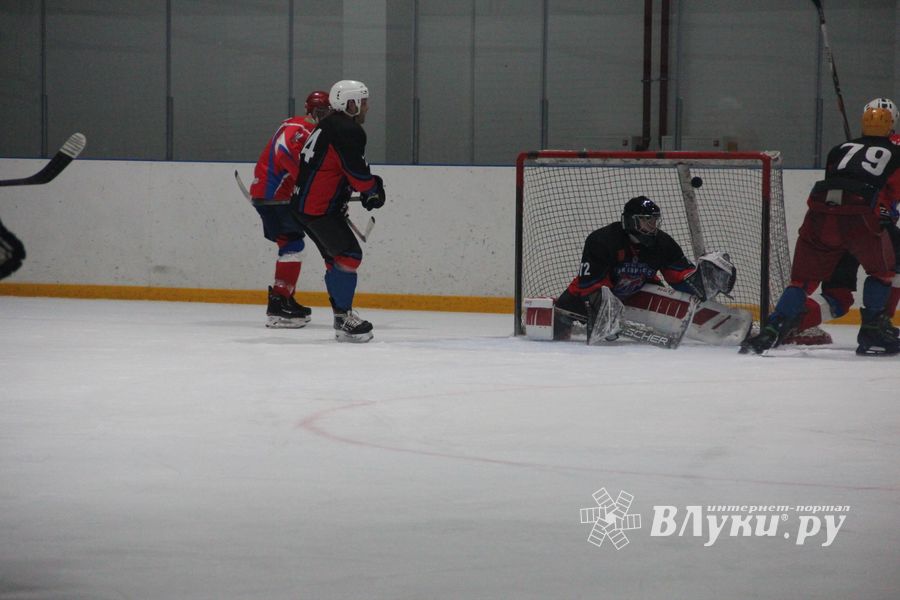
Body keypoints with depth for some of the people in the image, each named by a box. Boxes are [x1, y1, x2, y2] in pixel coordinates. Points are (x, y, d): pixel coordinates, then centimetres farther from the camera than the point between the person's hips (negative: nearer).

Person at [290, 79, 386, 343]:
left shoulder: (330, 126, 18)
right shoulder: (348, 131, -15)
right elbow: (358, 173, -18)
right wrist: (374, 191, 1)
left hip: (304, 203, 10)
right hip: (319, 209, -10)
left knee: (336, 257, 15)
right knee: (349, 254, -10)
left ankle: (343, 316, 19)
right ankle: (343, 319, -12)